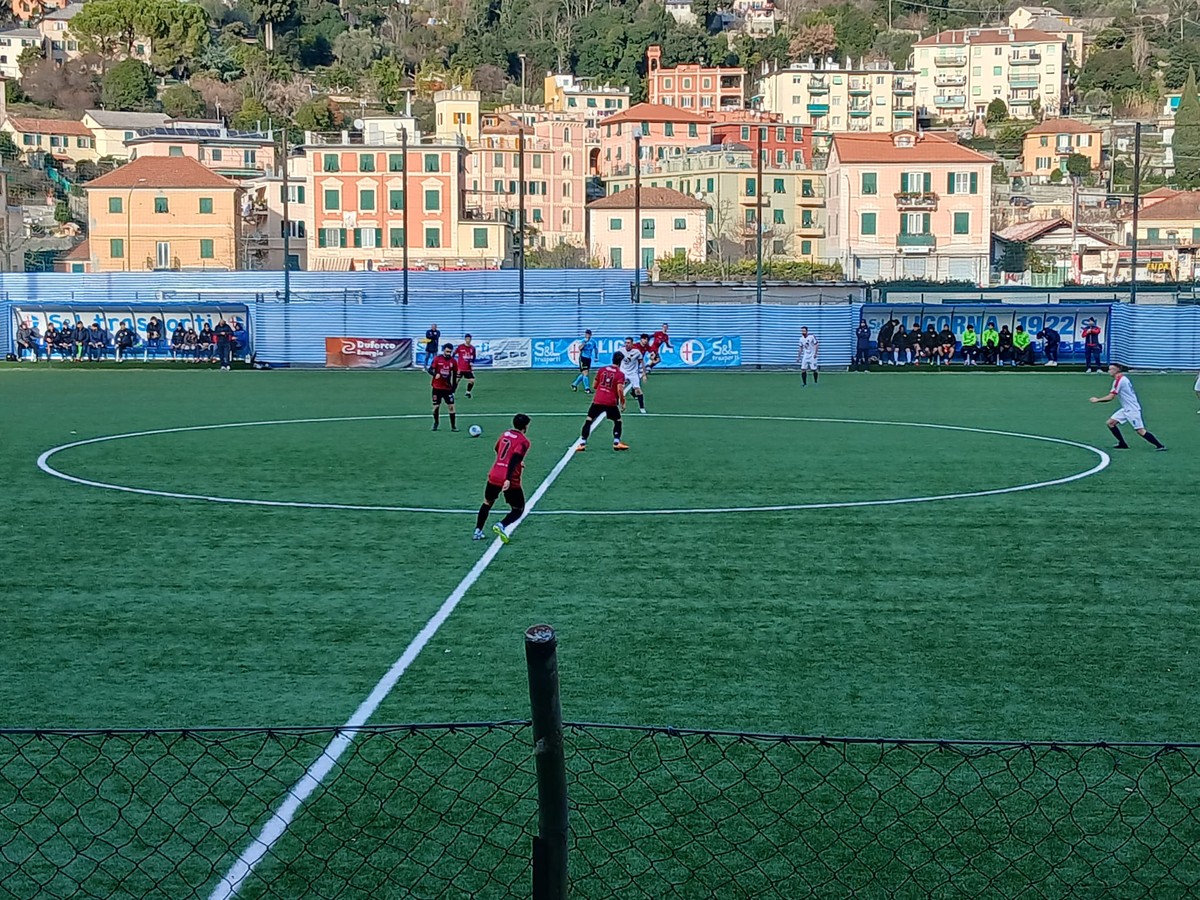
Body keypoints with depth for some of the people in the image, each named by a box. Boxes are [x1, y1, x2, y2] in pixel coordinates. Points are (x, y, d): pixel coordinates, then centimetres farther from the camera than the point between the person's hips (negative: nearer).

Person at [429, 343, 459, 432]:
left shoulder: (453, 361, 2)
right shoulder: (437, 359, -5)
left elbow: (455, 374, 11)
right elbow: (430, 370, -7)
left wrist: (454, 386, 8)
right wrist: (436, 374, -28)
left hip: (448, 388, 1)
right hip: (437, 388, -1)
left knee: (451, 406, -4)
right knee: (436, 406, 3)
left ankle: (453, 426, 3)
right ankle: (436, 423, 26)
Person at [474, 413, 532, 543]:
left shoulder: (505, 434, 13)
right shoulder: (523, 441, -8)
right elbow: (514, 460, -22)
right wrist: (508, 479, -30)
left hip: (494, 476, 6)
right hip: (510, 481, -6)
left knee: (487, 503, 28)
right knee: (518, 510, 8)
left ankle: (478, 531, 23)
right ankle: (502, 525, -19)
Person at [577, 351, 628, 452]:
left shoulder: (602, 370, 8)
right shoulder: (620, 374, -3)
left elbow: (595, 385, 14)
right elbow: (620, 389, -14)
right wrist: (622, 402, -3)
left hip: (597, 400, 2)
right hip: (611, 402, -2)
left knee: (588, 420, 6)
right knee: (618, 421, 19)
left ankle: (582, 443, -2)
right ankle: (616, 443, 13)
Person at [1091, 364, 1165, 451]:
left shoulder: (1118, 380, -16)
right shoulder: (1123, 378, 13)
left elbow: (1110, 397, -16)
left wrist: (1097, 400, -4)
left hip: (1132, 410, -10)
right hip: (1126, 409, 10)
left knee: (1140, 431, -12)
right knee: (1110, 423, 6)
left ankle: (1160, 446, -8)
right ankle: (1123, 444, 10)